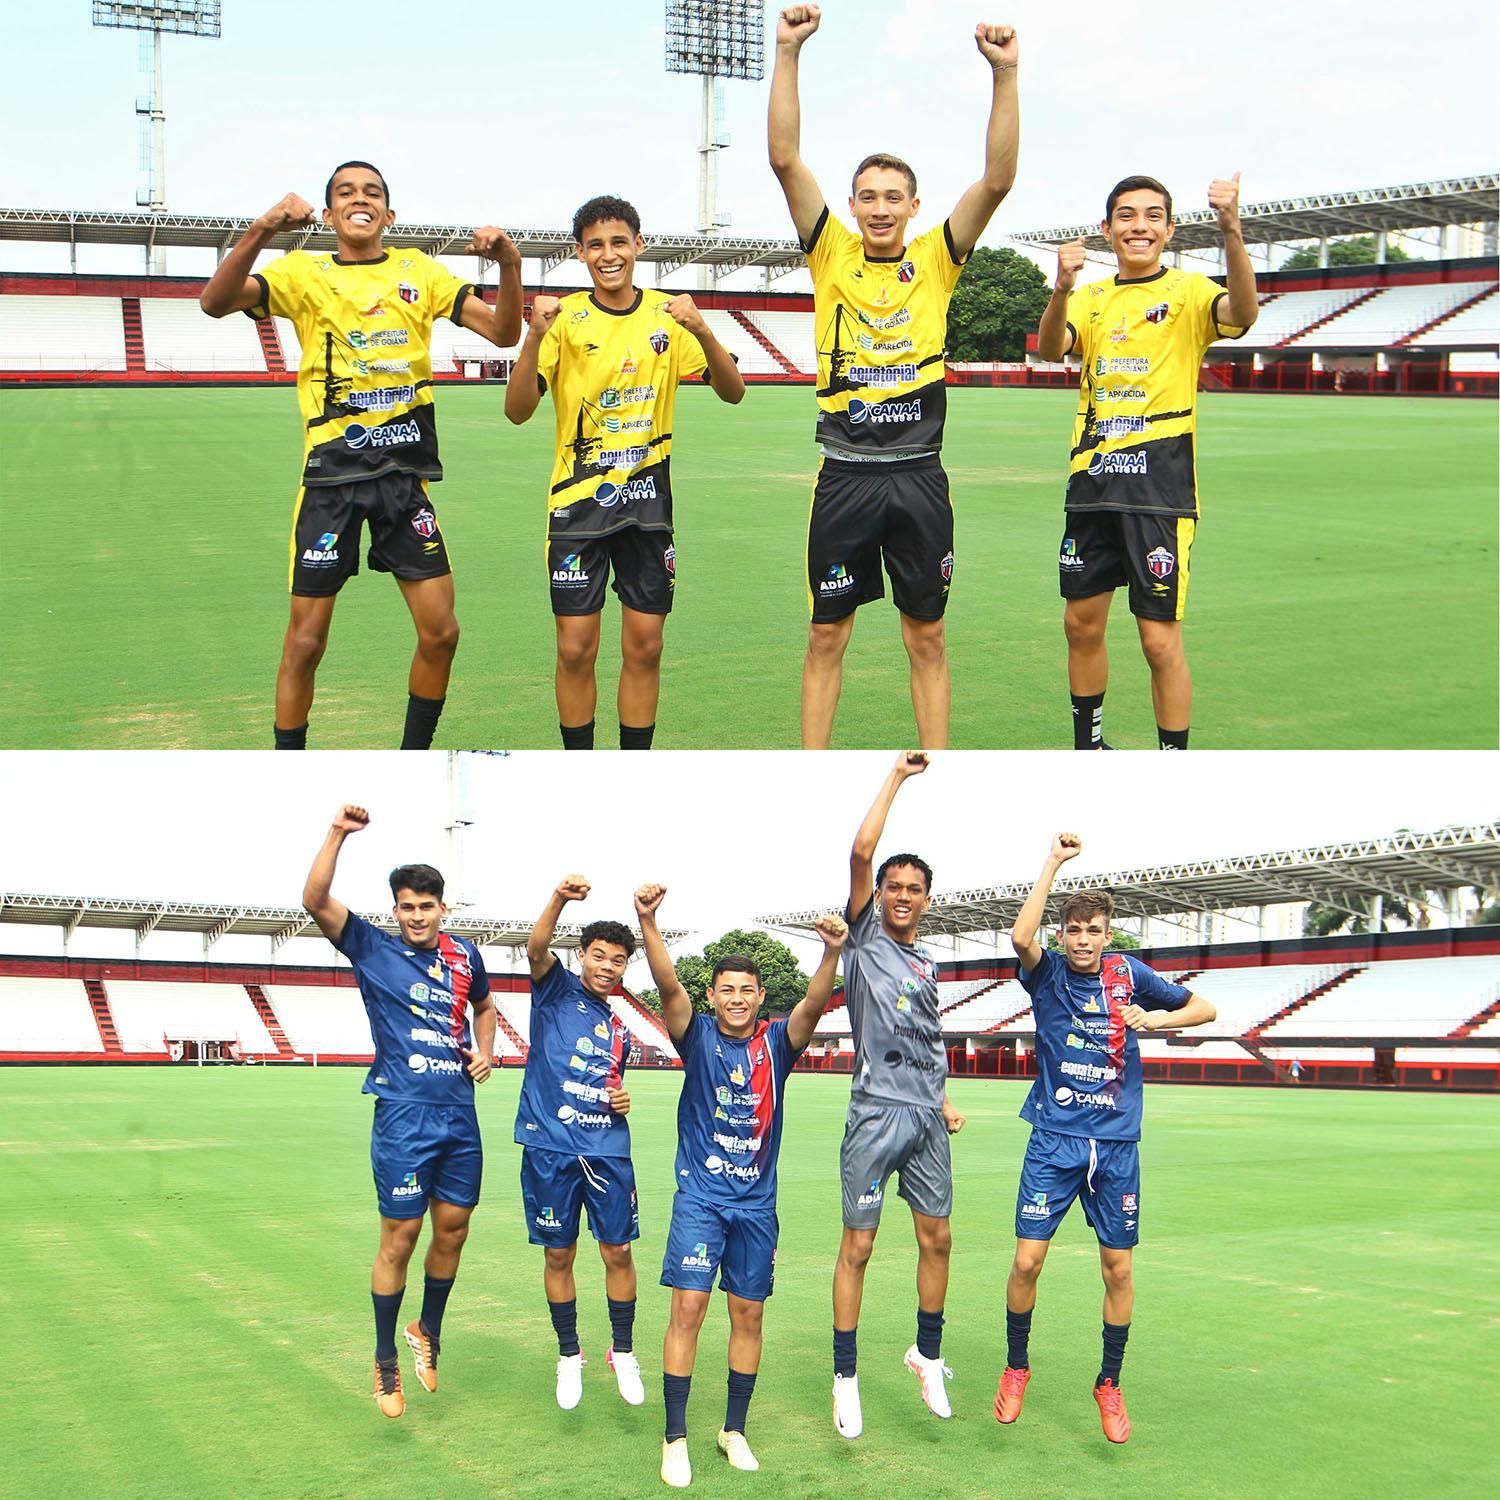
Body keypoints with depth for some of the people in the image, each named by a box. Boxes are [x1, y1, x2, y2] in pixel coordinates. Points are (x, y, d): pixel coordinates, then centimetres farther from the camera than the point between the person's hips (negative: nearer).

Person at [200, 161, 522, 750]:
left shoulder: (419, 271, 9)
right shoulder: (305, 273, 1)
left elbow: (503, 331, 3)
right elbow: (215, 303, -15)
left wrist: (509, 265, -15)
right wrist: (260, 232, -30)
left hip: (406, 472, 3)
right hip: (333, 472, -3)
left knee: (440, 631, 2)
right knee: (306, 640, 1)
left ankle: (413, 757, 22)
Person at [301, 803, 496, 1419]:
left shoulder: (465, 954, 9)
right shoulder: (373, 948, -3)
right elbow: (315, 900, -17)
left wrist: (485, 1049, 8)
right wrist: (338, 833, -26)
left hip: (460, 1113, 5)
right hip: (405, 1115, -4)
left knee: (453, 1228, 12)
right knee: (400, 1237, 0)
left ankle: (428, 1333, 34)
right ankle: (386, 1360, 15)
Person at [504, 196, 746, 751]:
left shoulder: (666, 314, 1)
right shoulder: (566, 317, -5)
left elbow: (733, 393, -5)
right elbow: (518, 410, -13)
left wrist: (702, 332, -23)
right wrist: (535, 336, -29)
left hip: (647, 497, 2)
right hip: (578, 497, -2)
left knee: (644, 647, 5)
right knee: (575, 648, -1)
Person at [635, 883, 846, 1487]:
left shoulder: (777, 1043, -1)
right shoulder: (698, 1035, -3)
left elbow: (813, 1004, -19)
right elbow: (669, 986, -20)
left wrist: (832, 951, -39)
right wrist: (648, 923, -38)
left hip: (757, 1201, 2)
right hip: (700, 1195, -2)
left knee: (748, 1315, 9)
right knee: (688, 1307, -9)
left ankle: (735, 1430, 24)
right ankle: (675, 1438, 0)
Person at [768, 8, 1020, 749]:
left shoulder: (936, 260, 5)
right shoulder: (832, 256, 3)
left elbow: (997, 178, -5)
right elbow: (786, 159, -5)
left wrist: (1004, 75, -14)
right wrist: (788, 53, -13)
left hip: (919, 477, 1)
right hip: (845, 476, 0)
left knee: (927, 638, 9)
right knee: (826, 635, 7)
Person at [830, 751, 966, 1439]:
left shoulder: (927, 964, 18)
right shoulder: (864, 937, 2)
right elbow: (860, 853, -10)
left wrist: (943, 1102, 13)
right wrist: (897, 776, -7)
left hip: (926, 1117, 6)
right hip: (876, 1115, -6)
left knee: (937, 1238, 9)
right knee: (857, 1245, -3)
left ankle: (927, 1355, 26)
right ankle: (846, 1377, 5)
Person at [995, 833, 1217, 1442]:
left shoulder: (1130, 974, 3)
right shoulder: (1048, 975, -3)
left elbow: (1205, 1008, 10)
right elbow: (1021, 936, -25)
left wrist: (1159, 1018, -10)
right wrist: (1054, 862, -22)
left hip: (1117, 1145, 2)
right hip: (1055, 1141, -2)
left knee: (1118, 1268, 5)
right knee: (1027, 1260, -6)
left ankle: (1109, 1384, 23)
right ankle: (1016, 1367, 17)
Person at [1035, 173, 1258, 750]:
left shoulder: (1188, 291, -2)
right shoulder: (1091, 298, 11)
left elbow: (1240, 313, -24)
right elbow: (1050, 348, -10)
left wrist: (1231, 230, -40)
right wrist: (1062, 288, -30)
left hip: (1160, 488, -5)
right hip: (1091, 483, 5)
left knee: (1160, 640, -5)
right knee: (1082, 625, 13)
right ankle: (1087, 748, 31)